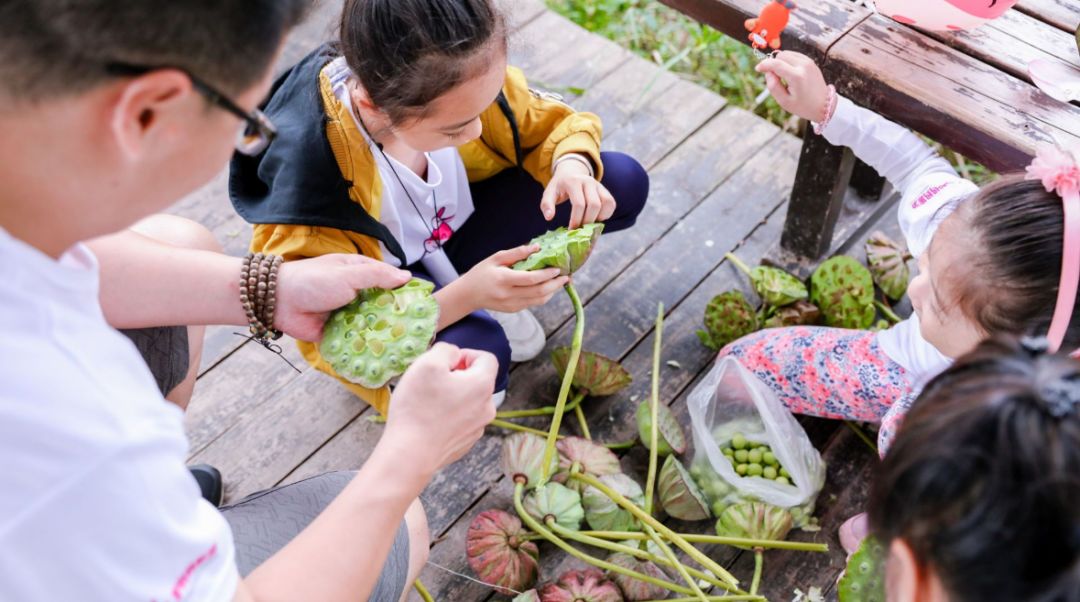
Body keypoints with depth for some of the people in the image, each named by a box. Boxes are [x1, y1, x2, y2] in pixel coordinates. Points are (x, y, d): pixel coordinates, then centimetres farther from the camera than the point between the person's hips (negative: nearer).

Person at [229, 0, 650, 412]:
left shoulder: (460, 75, -25)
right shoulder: (306, 165, -37)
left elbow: (555, 124, -6)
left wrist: (572, 166, -30)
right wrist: (464, 296, -43)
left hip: (454, 231, 6)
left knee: (624, 182, -9)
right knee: (474, 354, -38)